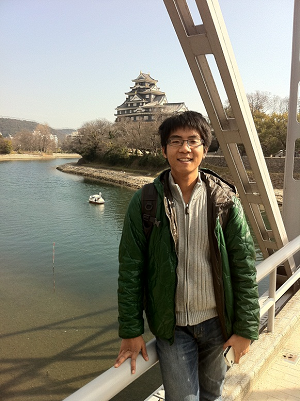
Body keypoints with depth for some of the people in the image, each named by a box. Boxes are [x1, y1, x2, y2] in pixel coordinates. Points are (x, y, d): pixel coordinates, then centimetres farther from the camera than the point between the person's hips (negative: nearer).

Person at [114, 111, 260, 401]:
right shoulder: (145, 202, -10)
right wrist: (131, 331, -4)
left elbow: (244, 266, -4)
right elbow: (130, 268, -6)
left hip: (216, 321, 2)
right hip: (171, 325, -2)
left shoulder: (225, 200, -7)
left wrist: (246, 328, -3)